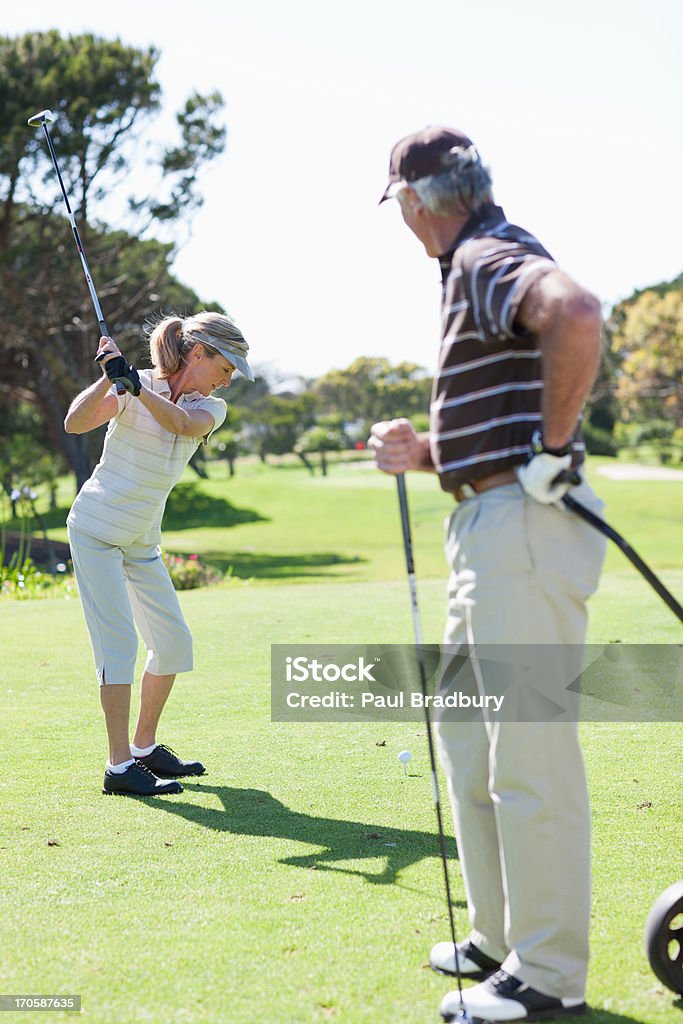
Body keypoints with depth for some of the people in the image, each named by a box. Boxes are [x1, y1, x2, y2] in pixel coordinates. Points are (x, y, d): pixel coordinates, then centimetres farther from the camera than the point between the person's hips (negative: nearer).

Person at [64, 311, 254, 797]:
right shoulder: (134, 386, -11)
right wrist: (109, 380, -39)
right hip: (96, 531, -7)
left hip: (142, 542, 7)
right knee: (120, 639, -12)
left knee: (175, 642, 8)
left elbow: (184, 424, -22)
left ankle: (145, 747, 22)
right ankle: (120, 766, -9)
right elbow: (75, 423, -24)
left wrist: (136, 387, -38)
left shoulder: (210, 408, 2)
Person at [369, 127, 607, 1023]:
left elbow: (579, 314, -35)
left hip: (524, 527, -11)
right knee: (466, 738, 18)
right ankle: (502, 939, 28)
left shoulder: (489, 259, -12)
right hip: (486, 528, 11)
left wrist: (553, 446, -24)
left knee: (529, 754, -5)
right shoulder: (475, 266, 21)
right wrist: (425, 453, 11)